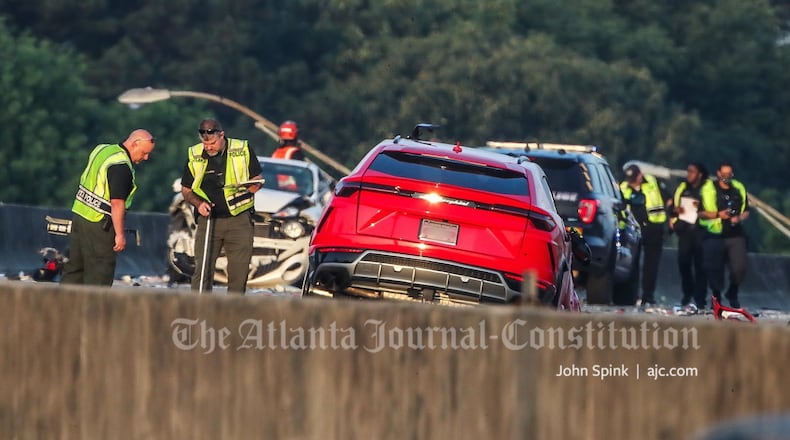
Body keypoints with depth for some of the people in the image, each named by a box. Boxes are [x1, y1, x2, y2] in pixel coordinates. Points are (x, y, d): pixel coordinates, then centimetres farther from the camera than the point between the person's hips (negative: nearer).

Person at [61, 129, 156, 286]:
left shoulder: (101, 149, 9)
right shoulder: (122, 167, -20)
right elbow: (117, 203, -23)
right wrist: (120, 234, -20)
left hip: (79, 213, 9)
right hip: (98, 224, -9)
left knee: (74, 267, 15)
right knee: (100, 273, -2)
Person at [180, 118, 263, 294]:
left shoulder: (242, 150, -1)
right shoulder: (194, 155, 3)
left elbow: (258, 181, 7)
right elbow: (186, 190, 11)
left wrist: (249, 186, -14)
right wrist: (199, 203, -8)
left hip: (239, 219, -1)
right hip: (208, 218, 1)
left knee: (239, 270, 1)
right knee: (202, 269, -6)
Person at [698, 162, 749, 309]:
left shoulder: (739, 189, 11)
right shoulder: (708, 190, -1)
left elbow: (746, 211, 17)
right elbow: (701, 213, -3)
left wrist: (739, 218, -5)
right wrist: (718, 214, -18)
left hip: (736, 235, 2)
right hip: (715, 236, -2)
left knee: (739, 268, -7)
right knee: (715, 269, 2)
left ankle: (732, 294, 17)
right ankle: (717, 297, 18)